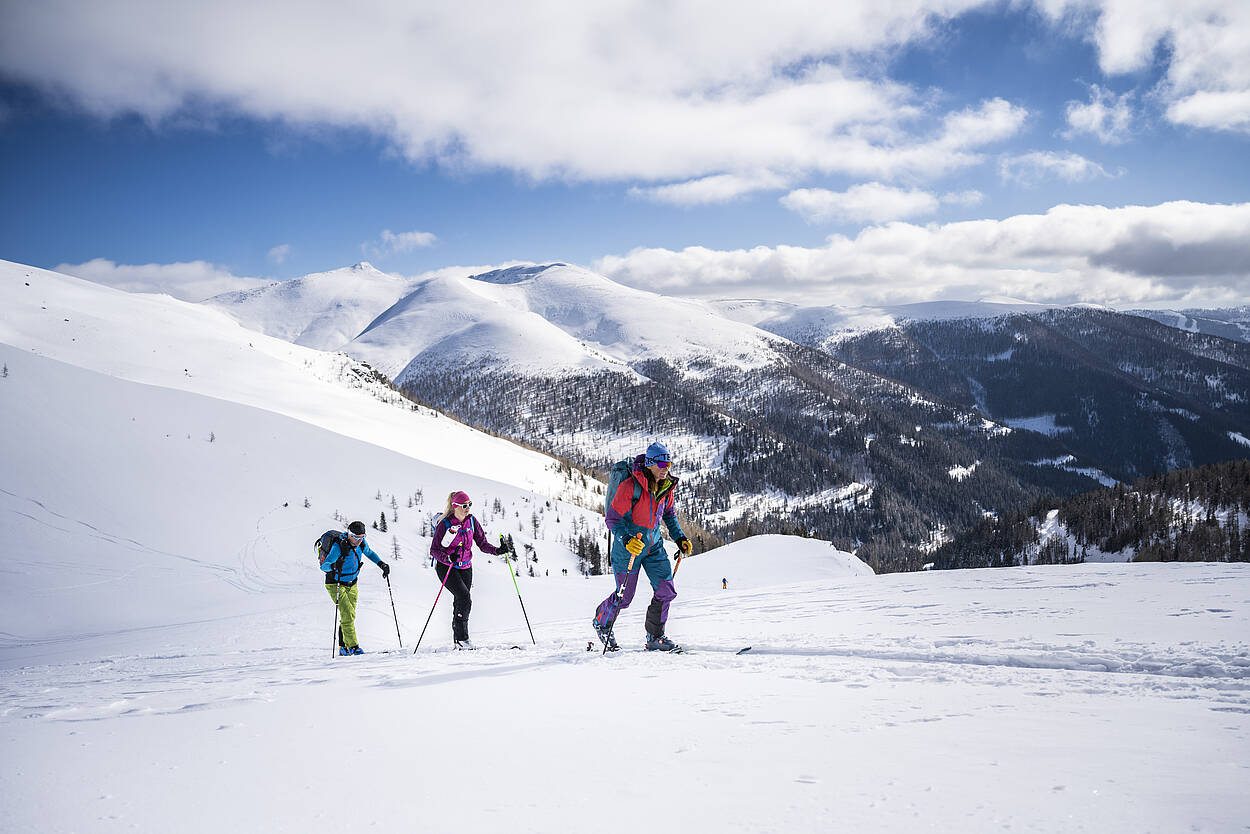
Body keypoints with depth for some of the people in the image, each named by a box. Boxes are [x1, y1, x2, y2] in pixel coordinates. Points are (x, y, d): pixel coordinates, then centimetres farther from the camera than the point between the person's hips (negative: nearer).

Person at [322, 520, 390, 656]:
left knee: (349, 616, 6)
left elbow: (369, 552, 15)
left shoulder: (361, 543, -9)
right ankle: (353, 646, -14)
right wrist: (333, 566, -53)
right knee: (348, 614, -19)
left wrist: (381, 564, 1)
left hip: (351, 584, 6)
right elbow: (323, 566, -31)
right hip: (336, 584, -6)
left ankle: (344, 647, 18)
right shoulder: (339, 547, -28)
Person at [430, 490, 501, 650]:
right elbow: (434, 549, -13)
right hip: (446, 567, -5)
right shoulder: (444, 524, -15)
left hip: (465, 567, 5)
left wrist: (497, 550, -16)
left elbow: (482, 544, 2)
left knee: (460, 603, 6)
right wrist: (448, 558, -31)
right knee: (464, 597, -20)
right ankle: (461, 638, -13)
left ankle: (459, 639, 20)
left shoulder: (472, 521, -1)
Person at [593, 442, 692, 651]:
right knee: (624, 596, 4)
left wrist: (679, 537, 8)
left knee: (666, 591, -4)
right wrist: (626, 539, -34)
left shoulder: (666, 485, -2)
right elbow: (612, 518, -19)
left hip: (653, 544, 6)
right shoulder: (630, 486, -23)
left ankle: (655, 637, 11)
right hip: (628, 546, -6)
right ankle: (601, 621, 35)